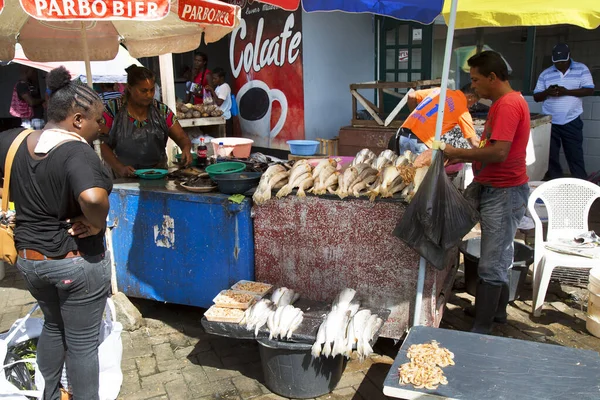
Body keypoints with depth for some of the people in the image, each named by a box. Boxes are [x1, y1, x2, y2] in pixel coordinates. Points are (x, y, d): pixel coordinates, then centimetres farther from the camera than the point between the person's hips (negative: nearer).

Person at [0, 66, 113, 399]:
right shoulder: (77, 152, -25)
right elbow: (93, 198, -43)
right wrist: (97, 223, -22)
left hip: (29, 258, 8)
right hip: (76, 261, -8)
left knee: (53, 325, 29)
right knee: (82, 342, 10)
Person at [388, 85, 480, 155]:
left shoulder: (439, 90, 15)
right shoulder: (462, 110, -1)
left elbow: (411, 96, 20)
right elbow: (474, 143, 1)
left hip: (402, 135, 7)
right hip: (418, 142, -7)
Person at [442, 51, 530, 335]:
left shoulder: (508, 104, -18)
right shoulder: (503, 102, 15)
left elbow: (498, 152, -28)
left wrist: (457, 152, -17)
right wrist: (462, 158, 4)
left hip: (504, 192, -10)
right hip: (492, 187, 10)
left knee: (491, 266, -5)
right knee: (498, 256, 20)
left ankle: (481, 330, 3)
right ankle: (497, 311, 36)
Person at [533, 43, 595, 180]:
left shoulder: (581, 69, 3)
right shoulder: (545, 74, 7)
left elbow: (589, 90, -5)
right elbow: (536, 97, 7)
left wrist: (566, 91, -17)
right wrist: (547, 92, -15)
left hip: (572, 122, -2)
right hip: (550, 122, 2)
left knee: (575, 155, 1)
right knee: (551, 156, 7)